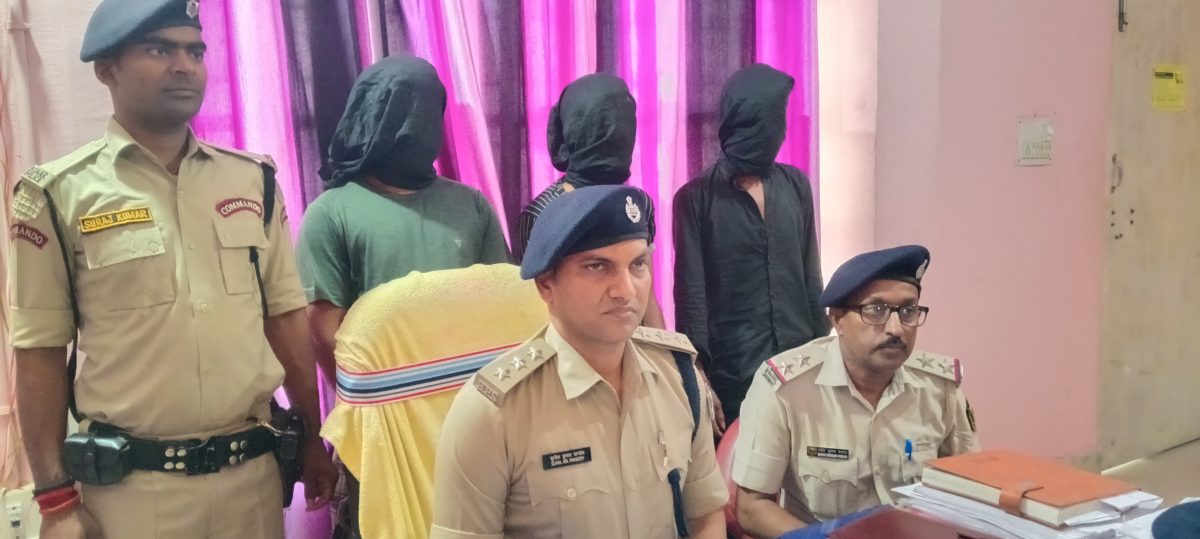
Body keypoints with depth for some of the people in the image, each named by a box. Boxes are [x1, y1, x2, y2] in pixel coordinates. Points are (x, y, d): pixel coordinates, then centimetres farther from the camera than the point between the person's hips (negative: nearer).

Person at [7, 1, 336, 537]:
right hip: (131, 484, -3)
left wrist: (312, 438, 7)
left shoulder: (253, 180, 4)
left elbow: (285, 316, 8)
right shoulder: (58, 195, -5)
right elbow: (40, 350, -4)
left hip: (254, 470, 3)